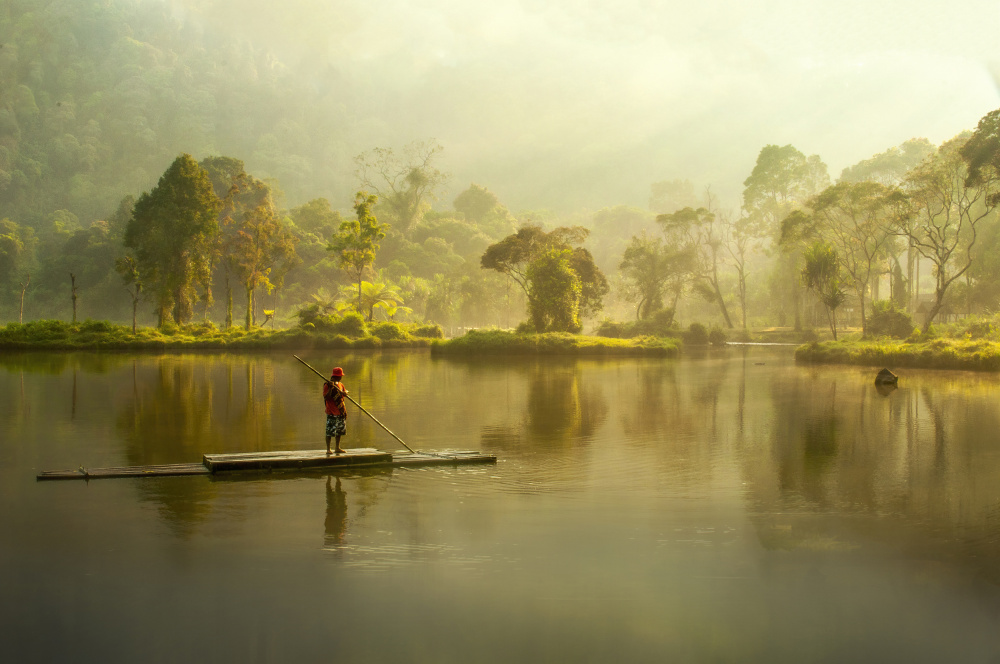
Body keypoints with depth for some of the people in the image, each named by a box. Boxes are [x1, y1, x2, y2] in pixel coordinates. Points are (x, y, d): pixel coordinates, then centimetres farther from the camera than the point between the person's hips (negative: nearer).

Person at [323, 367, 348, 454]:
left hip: (340, 412, 7)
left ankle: (337, 448, 23)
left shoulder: (340, 385, 12)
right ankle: (328, 449, -3)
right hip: (331, 412, -7)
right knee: (329, 431, -8)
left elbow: (345, 394, -1)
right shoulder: (327, 385, -8)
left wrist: (337, 389, -18)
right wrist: (330, 388, -26)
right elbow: (326, 397, -17)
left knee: (339, 431, 13)